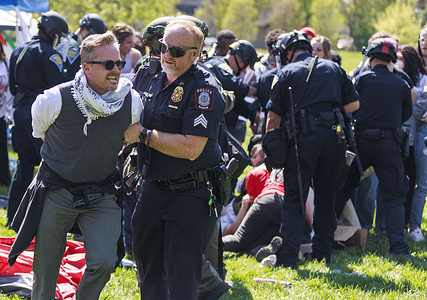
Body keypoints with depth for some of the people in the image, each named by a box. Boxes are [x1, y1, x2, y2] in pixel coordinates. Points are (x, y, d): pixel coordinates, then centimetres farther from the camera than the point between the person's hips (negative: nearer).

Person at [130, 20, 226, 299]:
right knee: (147, 261, 18)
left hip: (191, 194, -8)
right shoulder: (148, 75, 4)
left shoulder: (204, 89, -19)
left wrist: (143, 135, -20)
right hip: (153, 188, 8)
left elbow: (191, 148, -26)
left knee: (182, 275, -5)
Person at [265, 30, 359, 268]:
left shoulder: (287, 73, 4)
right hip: (334, 137, 3)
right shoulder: (333, 68, 13)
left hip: (303, 139, -3)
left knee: (294, 198, 0)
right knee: (326, 197, 13)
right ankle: (323, 253, 16)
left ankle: (288, 256, -10)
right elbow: (354, 104, 14)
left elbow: (274, 117, 1)